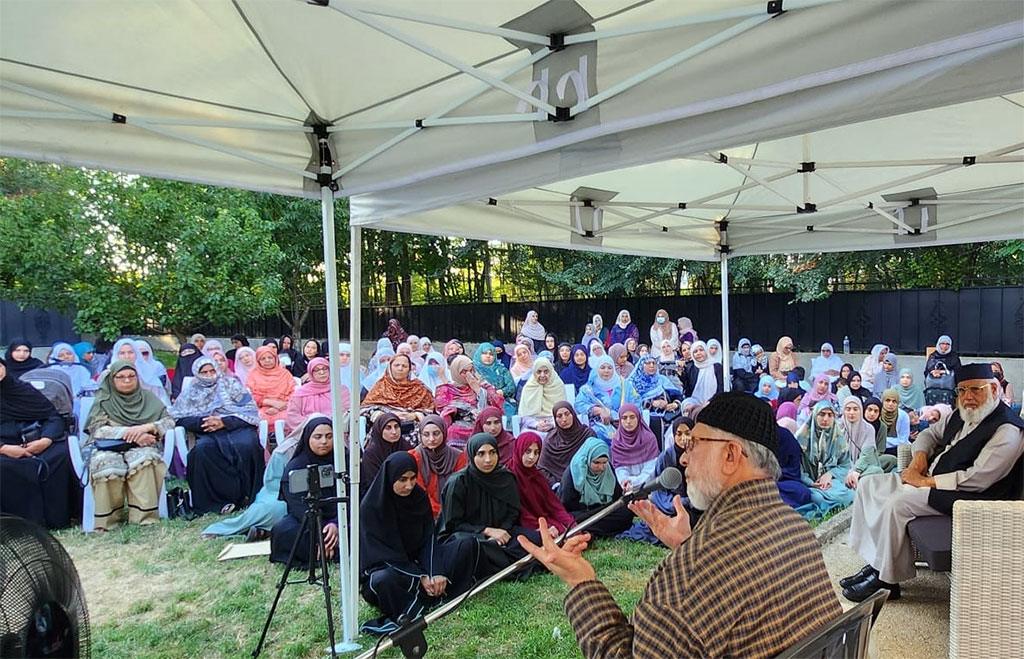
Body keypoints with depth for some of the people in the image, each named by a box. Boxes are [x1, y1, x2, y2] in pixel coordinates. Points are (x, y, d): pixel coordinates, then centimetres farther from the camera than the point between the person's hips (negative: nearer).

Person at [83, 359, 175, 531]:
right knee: (106, 462, -35)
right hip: (107, 448, 0)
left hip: (140, 448, 1)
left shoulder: (148, 398, 15)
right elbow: (97, 429, -4)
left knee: (144, 458, -34)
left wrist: (148, 427, -15)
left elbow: (169, 421, 5)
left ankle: (143, 516, -30)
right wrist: (132, 433, -17)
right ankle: (107, 518, -23)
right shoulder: (103, 399, 12)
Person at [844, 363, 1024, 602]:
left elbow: (978, 479, -25)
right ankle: (875, 563, -3)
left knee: (898, 503, -30)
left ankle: (884, 579, -16)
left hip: (964, 496, -10)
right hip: (930, 479, 10)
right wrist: (919, 455, 5)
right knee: (868, 485, 0)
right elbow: (930, 433, 28)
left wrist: (926, 481, -20)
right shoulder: (960, 416, 11)